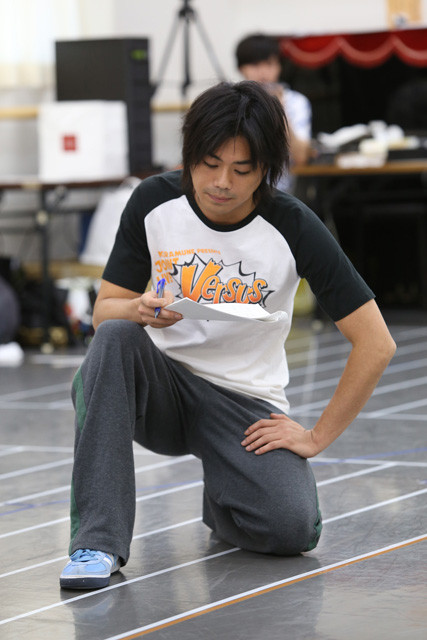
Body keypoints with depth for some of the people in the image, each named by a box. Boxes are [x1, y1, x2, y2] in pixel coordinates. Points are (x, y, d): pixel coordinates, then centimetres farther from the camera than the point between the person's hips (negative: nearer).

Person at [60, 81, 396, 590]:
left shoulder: (292, 227, -15)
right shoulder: (154, 201, -8)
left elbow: (375, 344, -13)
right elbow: (104, 309, -1)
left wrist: (317, 437, -12)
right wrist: (140, 311, -25)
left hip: (246, 402, -1)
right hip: (162, 383, 2)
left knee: (293, 528, -27)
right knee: (113, 339, -32)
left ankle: (224, 499, 12)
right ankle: (98, 542, -32)